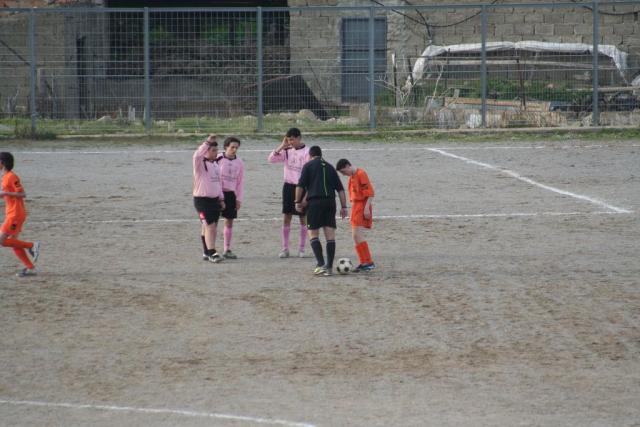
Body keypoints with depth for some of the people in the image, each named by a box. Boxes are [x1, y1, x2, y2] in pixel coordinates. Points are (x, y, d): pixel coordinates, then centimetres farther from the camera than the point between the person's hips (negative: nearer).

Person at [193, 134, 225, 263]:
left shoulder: (215, 164, 13)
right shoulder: (201, 163, -10)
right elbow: (197, 155, -35)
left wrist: (221, 199, 19)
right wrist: (207, 142, -41)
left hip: (214, 199, 8)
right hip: (202, 199, -8)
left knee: (210, 227, 11)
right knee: (210, 226, -13)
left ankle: (207, 252, 18)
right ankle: (211, 253, -14)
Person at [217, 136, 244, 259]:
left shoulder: (239, 163, 7)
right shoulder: (218, 160, -6)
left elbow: (240, 182, 11)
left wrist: (239, 199, 6)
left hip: (231, 194, 4)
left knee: (229, 222, 7)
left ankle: (227, 250, 14)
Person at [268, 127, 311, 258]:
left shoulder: (307, 152, -9)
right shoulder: (287, 151, 3)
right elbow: (271, 159, -3)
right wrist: (281, 146, -11)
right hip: (289, 186, 4)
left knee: (303, 218, 4)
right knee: (286, 217, 2)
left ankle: (301, 248, 11)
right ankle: (285, 248, 6)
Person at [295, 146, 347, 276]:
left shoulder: (308, 166, 6)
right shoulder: (329, 167, 19)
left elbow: (300, 186, -4)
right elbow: (340, 189, 14)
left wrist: (298, 202, 4)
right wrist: (343, 207, 14)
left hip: (315, 202, -4)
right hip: (330, 202, 4)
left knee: (313, 234, 1)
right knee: (330, 235, 4)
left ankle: (321, 264, -14)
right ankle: (329, 267, 1)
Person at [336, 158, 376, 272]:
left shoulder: (361, 174, -12)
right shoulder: (351, 176, 16)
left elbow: (369, 192, -16)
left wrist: (366, 208, -20)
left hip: (362, 206, -10)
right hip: (355, 206, 10)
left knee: (357, 235, -16)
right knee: (356, 236, 7)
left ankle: (369, 262, -15)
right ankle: (364, 262, 11)